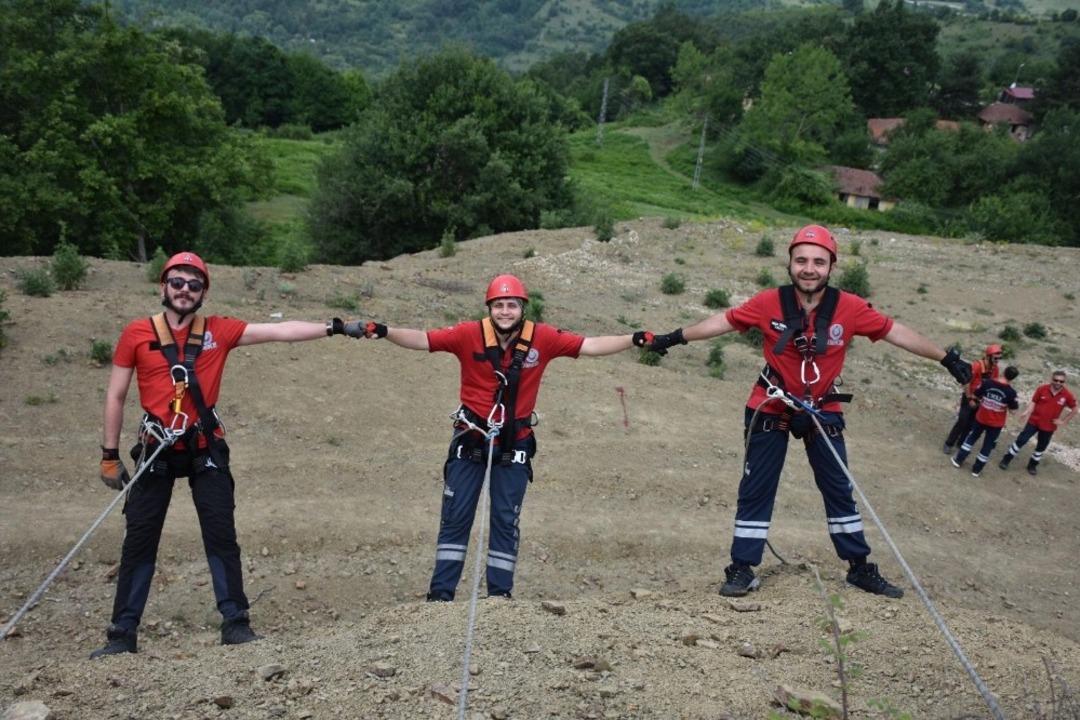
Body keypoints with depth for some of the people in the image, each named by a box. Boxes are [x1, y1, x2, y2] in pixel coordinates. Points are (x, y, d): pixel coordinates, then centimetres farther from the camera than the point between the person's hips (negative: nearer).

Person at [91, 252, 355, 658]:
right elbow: (115, 396, 4)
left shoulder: (219, 331, 0)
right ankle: (123, 634, 14)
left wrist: (332, 328, -16)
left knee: (221, 535, 1)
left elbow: (279, 331, -6)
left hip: (205, 449, 0)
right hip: (157, 450, 0)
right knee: (139, 540, 4)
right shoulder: (136, 334, -1)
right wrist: (110, 456, 2)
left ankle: (235, 623, 11)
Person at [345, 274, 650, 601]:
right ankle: (441, 593, 13)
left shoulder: (542, 338, -9)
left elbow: (591, 346, -8)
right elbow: (422, 340, -16)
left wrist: (636, 339, -16)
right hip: (470, 439, -1)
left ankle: (499, 594, 18)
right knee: (456, 516, 4)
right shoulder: (469, 334, -13)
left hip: (514, 445, 1)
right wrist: (382, 331, -29)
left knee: (506, 520, 8)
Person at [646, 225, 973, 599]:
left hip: (823, 411, 1)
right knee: (756, 488, 3)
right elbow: (723, 321, -7)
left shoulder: (850, 308, -16)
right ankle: (742, 569, 14)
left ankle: (860, 568, 25)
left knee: (839, 489, 11)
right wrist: (674, 338, -1)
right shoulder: (769, 303, -18)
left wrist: (947, 358, -1)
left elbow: (896, 332, -6)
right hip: (770, 409, -1)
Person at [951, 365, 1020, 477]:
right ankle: (976, 469, 19)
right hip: (996, 423, -2)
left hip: (981, 418, 2)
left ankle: (958, 460, 24)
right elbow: (1013, 407, -8)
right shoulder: (1011, 391, -19)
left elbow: (976, 395, 1)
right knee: (988, 445, 13)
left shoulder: (988, 382, -11)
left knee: (972, 437, 23)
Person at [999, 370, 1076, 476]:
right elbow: (1033, 402, -4)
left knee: (1041, 447, 15)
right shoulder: (1042, 389, -14)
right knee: (1021, 440, 1)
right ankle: (1006, 460, 13)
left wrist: (1064, 421, -5)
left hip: (1049, 427, 1)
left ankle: (1032, 465, 36)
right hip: (1034, 421, -1)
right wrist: (1026, 412, -20)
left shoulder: (1067, 395, -13)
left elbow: (1074, 410, 1)